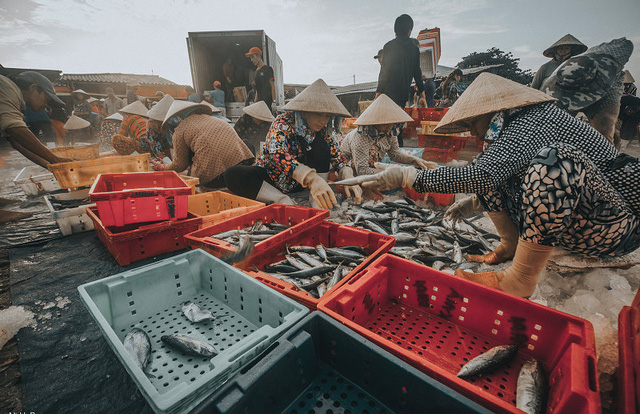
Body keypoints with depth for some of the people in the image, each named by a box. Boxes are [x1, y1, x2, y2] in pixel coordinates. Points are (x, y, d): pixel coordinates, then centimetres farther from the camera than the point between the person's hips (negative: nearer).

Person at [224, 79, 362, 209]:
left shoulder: (321, 131, -5)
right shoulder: (283, 123, -22)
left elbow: (338, 156, -4)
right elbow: (277, 155, -41)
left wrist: (348, 178, -27)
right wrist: (312, 178, -57)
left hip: (298, 184, 4)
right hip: (271, 179, -3)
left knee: (320, 144, -18)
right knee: (233, 175, -30)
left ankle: (317, 201, -21)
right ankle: (284, 201, -28)